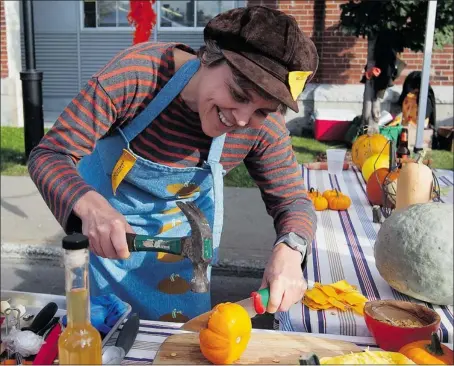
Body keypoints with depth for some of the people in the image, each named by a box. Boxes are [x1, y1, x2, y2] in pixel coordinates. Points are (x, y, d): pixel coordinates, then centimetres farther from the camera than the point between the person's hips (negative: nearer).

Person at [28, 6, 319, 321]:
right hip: (105, 217, -1)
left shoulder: (264, 126, -25)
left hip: (186, 224, 2)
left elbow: (293, 201, -15)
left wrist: (288, 251, -38)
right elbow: (49, 156, -28)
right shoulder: (135, 73, -34)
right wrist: (90, 206, -49)